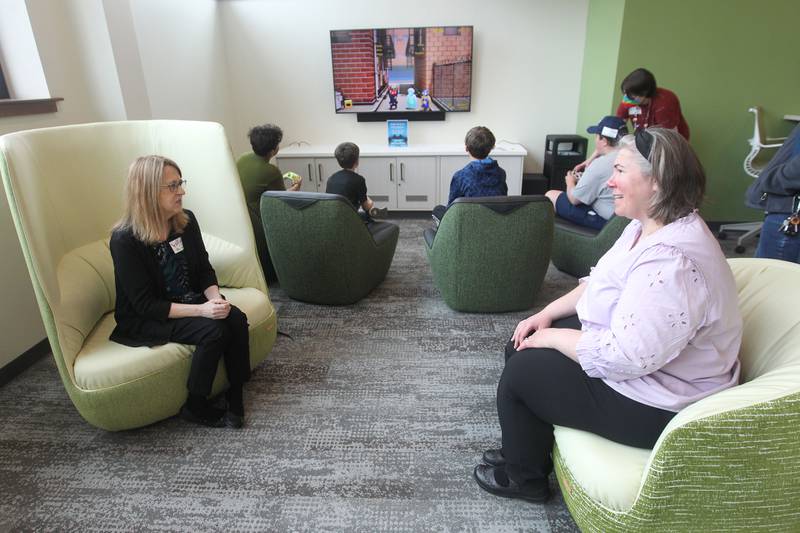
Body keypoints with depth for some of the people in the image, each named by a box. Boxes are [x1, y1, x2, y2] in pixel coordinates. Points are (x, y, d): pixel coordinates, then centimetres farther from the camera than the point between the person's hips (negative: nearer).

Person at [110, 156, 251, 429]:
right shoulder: (125, 239, -20)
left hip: (189, 301, 5)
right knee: (213, 330, -28)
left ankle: (236, 396, -7)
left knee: (236, 318, -22)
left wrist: (215, 298, -17)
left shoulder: (186, 220, -4)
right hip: (143, 320, -5)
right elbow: (146, 305, -20)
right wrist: (201, 310, -30)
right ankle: (195, 407, -7)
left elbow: (204, 269, 4)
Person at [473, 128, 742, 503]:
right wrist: (547, 314, 0)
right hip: (631, 352, 10)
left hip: (656, 403, -10)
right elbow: (600, 284, 11)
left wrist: (552, 336, -19)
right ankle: (523, 451, 30)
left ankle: (523, 478, 20)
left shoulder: (671, 260, -33)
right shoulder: (648, 226, 1)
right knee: (521, 345, 9)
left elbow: (622, 356, -34)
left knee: (521, 371, -7)